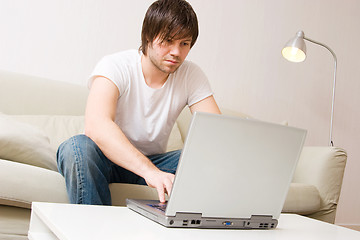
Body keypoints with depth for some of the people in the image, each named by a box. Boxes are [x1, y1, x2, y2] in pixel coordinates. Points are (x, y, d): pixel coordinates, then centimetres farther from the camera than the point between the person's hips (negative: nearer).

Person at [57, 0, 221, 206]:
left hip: (154, 163, 3)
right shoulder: (115, 66, -19)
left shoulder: (192, 76, -6)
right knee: (78, 147, -35)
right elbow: (96, 125, -37)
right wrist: (149, 171, -52)